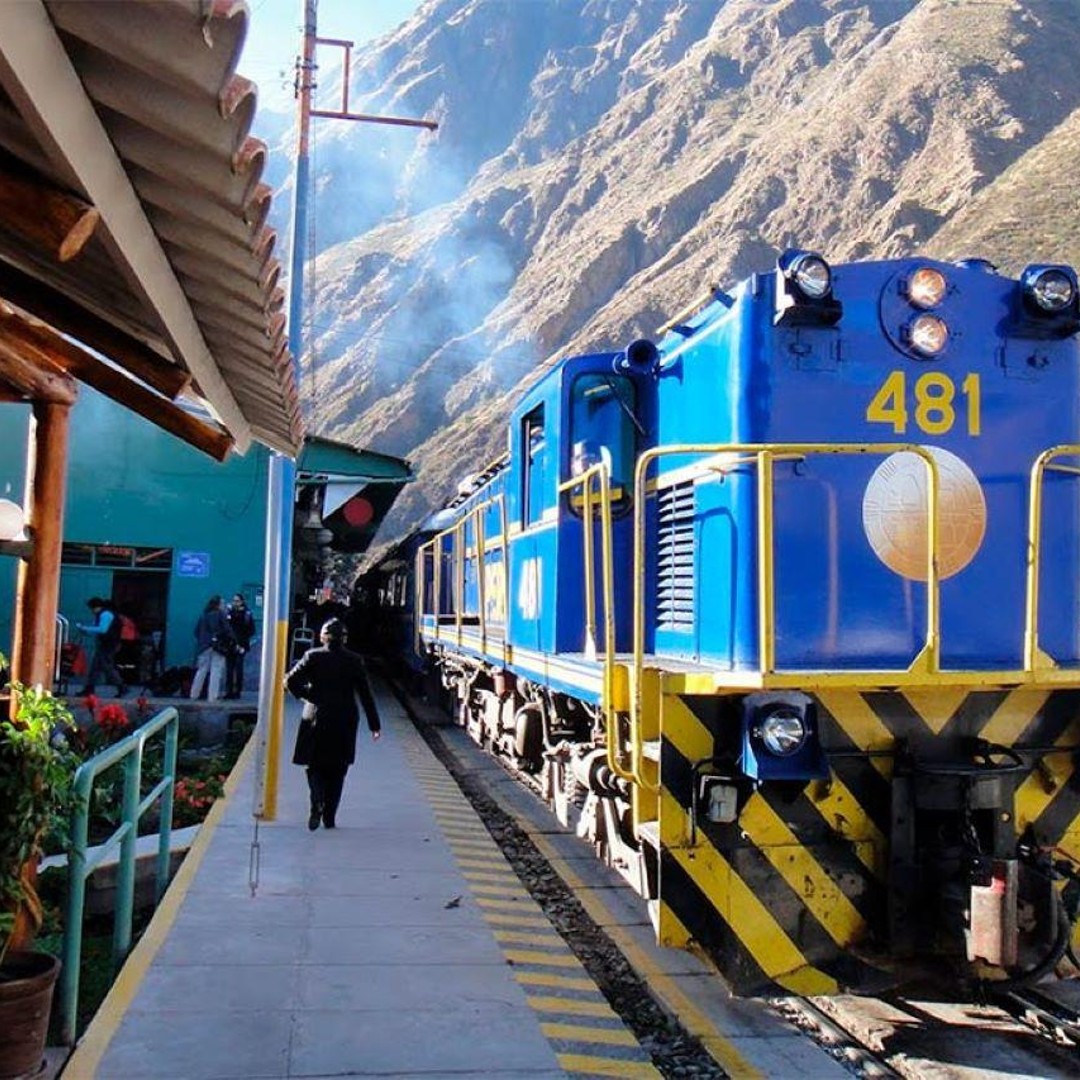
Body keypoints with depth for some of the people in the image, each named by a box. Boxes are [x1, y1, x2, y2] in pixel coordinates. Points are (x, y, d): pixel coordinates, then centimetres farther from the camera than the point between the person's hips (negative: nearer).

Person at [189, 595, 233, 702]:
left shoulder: (203, 615, 8)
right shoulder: (220, 614, -6)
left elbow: (197, 630, 10)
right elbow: (227, 630, -10)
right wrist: (231, 641, 2)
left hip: (204, 646, 5)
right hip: (218, 646, -5)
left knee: (201, 670, 12)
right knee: (216, 671, -2)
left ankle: (194, 694, 15)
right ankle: (213, 696, -5)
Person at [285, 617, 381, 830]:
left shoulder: (313, 657, -4)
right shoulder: (354, 661, -2)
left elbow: (291, 681, -9)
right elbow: (365, 695, -1)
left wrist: (307, 696, 6)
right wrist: (374, 724, 4)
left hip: (317, 718, -1)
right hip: (344, 721, 1)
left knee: (316, 766, 9)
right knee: (336, 771, 12)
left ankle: (317, 804, -18)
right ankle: (329, 816, 12)